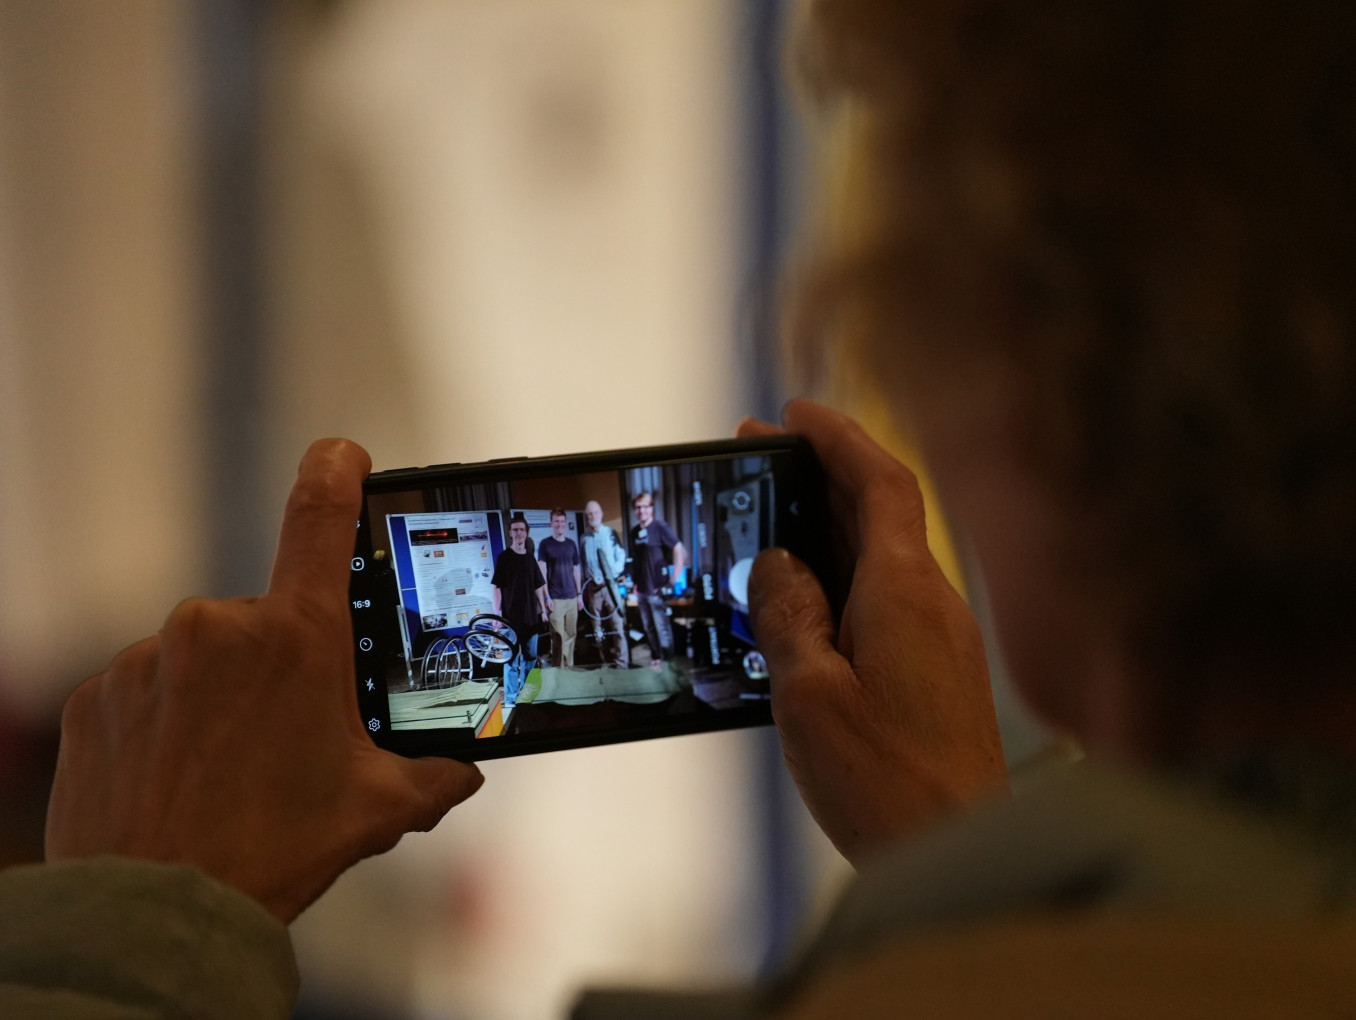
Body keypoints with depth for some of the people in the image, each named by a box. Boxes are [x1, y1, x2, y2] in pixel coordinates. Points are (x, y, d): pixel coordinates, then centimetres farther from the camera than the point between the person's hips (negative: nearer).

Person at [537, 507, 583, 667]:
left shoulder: (571, 544, 13)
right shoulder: (545, 544, 0)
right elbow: (542, 572, -4)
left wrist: (579, 594, 14)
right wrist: (547, 597, -10)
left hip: (571, 597, 5)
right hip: (555, 599, -5)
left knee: (571, 635, 7)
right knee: (558, 637, -10)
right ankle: (558, 670, -9)